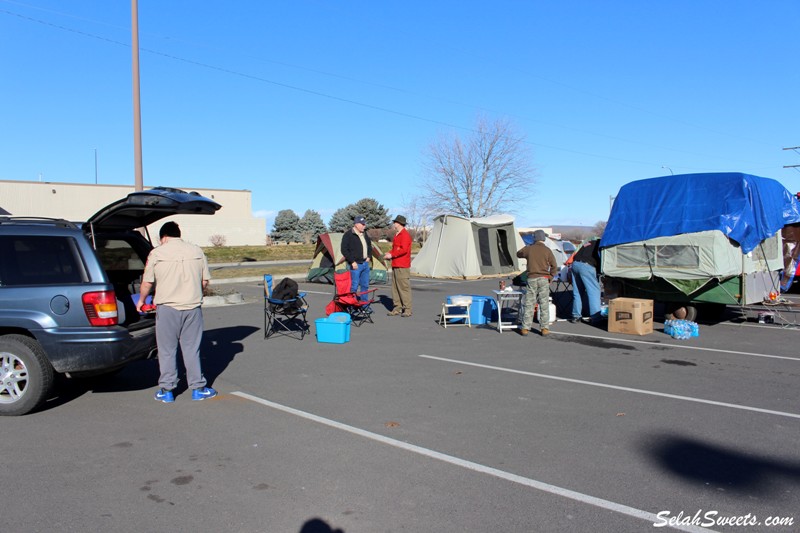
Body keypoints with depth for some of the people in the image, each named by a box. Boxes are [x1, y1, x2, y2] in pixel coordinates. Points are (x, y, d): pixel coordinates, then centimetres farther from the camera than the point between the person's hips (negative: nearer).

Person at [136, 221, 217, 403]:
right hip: (193, 307, 2)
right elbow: (205, 281, 6)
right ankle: (198, 388, 14)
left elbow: (147, 283, 1)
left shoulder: (157, 253, -2)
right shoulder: (197, 251, 6)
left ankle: (166, 390, 14)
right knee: (192, 349, 10)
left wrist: (141, 300, 20)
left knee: (167, 350, 8)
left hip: (167, 308, -2)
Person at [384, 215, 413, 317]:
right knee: (395, 287, 9)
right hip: (395, 265, 10)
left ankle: (407, 309, -4)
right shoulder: (397, 235, 19)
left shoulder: (405, 235, -11)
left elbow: (403, 250, -21)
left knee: (404, 287, -8)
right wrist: (389, 253, 9)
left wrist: (392, 255, -15)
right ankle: (397, 308, 14)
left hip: (403, 266, -10)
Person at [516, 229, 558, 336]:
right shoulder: (547, 250, -1)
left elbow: (518, 254, 20)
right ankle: (544, 328, 5)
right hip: (543, 279, -1)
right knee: (544, 304, 4)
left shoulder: (529, 249, 1)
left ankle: (525, 328, 4)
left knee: (528, 304, 4)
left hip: (531, 279, 1)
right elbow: (554, 266, -2)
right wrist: (550, 277, 8)